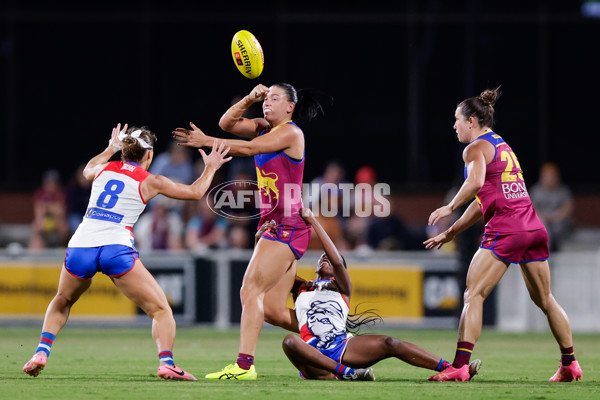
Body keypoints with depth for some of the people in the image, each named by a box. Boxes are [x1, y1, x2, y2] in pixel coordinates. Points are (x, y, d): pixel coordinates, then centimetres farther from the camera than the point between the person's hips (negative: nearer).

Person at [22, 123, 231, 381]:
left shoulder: (104, 169, 18)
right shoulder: (150, 181, 9)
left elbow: (88, 170, 45)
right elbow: (195, 192, 21)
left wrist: (111, 149, 59)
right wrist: (210, 168, 37)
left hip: (80, 246, 4)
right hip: (116, 249, -4)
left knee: (62, 302, 30)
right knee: (160, 309, 4)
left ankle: (41, 352, 12)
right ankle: (166, 362, -17)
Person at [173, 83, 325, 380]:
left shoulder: (291, 133, -8)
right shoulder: (264, 128, 17)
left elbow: (249, 148, -17)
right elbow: (228, 124, 9)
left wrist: (207, 141, -19)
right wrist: (250, 99, -5)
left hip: (287, 227, -9)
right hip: (272, 225, 9)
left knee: (251, 291, -17)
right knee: (273, 310, 6)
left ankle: (244, 365, -22)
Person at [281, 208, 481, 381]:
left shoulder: (342, 287, 17)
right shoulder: (301, 288, 23)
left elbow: (337, 261, -2)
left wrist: (312, 221, -4)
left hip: (341, 346, 1)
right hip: (312, 352, -1)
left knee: (388, 344, -22)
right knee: (290, 341, -36)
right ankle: (344, 373, -41)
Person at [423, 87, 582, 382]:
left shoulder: (476, 148, -2)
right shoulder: (502, 146, 24)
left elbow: (476, 182, -25)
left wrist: (450, 207, -14)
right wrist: (451, 232, 29)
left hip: (505, 230, -8)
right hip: (534, 228, 8)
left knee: (474, 294, -9)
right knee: (544, 299, 18)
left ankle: (459, 365, -19)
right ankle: (569, 364, 24)